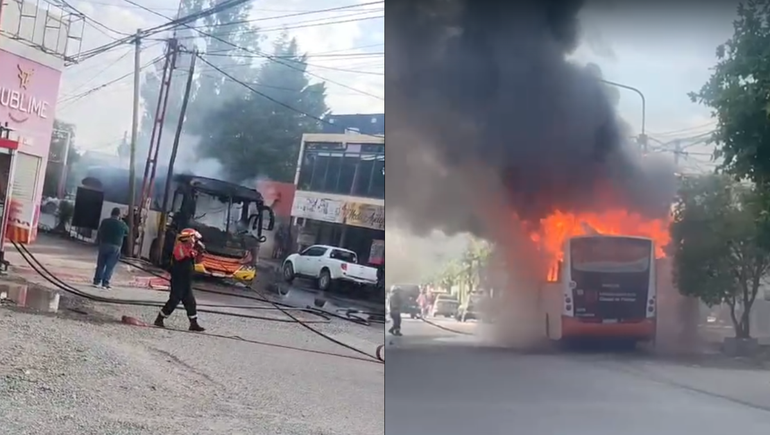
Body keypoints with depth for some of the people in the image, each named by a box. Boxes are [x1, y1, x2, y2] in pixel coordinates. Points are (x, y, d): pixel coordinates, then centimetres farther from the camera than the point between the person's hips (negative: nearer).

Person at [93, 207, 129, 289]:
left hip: (104, 245, 2)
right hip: (115, 247, -2)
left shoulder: (104, 221, 2)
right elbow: (127, 231, 16)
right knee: (110, 266, 0)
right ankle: (105, 283, -4)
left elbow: (99, 232, 5)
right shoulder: (121, 224, -2)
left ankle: (97, 281, 10)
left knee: (100, 265, 10)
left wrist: (98, 242, 13)